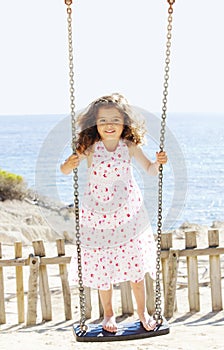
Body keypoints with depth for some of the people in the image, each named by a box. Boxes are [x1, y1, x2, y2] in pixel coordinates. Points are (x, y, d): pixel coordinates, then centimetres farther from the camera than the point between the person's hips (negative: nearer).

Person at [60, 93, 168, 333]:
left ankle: (142, 312, 27)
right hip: (98, 216, -1)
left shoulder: (130, 146, -7)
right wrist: (69, 165, -28)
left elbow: (150, 170, 3)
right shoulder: (90, 148, -12)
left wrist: (158, 162, -17)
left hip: (128, 214, 1)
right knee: (102, 266, 8)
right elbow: (65, 170, -6)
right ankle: (108, 313, 29)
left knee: (135, 264, 8)